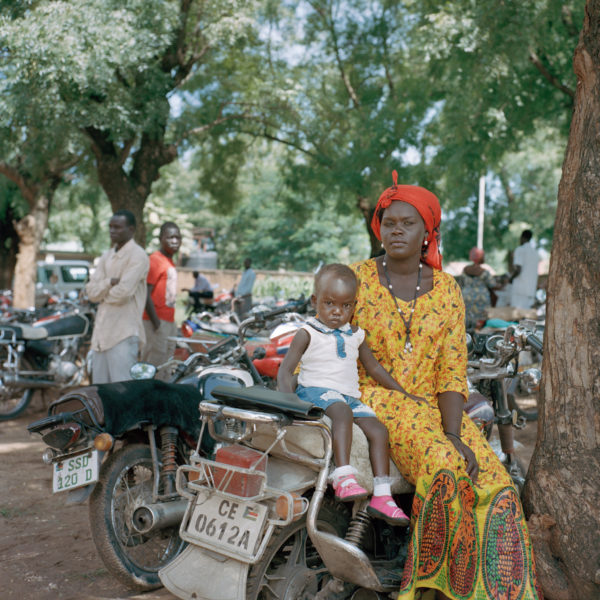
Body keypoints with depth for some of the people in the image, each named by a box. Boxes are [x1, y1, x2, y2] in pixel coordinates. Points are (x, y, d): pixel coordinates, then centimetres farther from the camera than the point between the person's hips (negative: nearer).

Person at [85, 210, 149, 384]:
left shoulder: (137, 255, -7)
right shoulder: (106, 257, 17)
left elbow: (123, 291, -17)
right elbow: (91, 291, 7)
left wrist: (103, 292, 1)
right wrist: (110, 282, -11)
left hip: (124, 334, -8)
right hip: (102, 332, 8)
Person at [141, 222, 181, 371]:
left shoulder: (170, 262, 16)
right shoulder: (155, 260, -12)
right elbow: (145, 293, -18)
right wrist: (155, 321, -21)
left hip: (169, 320, 9)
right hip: (158, 321, -9)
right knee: (156, 359, -9)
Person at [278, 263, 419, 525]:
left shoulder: (355, 336, 18)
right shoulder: (308, 334, 1)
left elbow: (374, 368, 27)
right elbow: (285, 370, -4)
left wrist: (405, 394, 25)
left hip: (349, 395, 6)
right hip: (315, 391, -6)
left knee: (378, 430, -14)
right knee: (342, 412, -36)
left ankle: (381, 496, -13)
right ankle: (343, 477, -45)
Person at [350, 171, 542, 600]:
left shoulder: (446, 290, 5)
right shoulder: (357, 279, -1)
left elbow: (452, 371, 0)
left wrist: (452, 434, -16)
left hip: (431, 406, 3)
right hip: (372, 402, -3)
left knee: (494, 482, -19)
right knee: (445, 468, -29)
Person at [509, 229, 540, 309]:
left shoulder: (520, 250, -6)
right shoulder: (536, 253, 18)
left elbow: (518, 270, -17)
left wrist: (511, 278, 1)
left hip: (519, 289, -7)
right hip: (531, 290, 7)